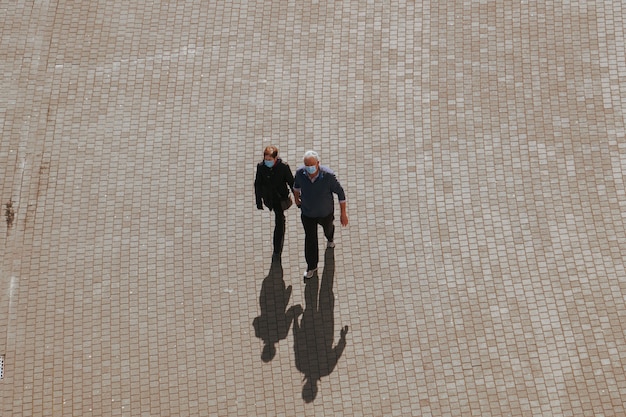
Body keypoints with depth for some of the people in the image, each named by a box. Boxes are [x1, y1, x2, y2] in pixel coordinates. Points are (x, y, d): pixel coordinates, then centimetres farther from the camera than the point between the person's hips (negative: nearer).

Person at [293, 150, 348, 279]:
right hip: (307, 213, 0)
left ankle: (330, 237, 71)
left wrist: (343, 213, -12)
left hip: (325, 212, 0)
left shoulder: (328, 175, -36)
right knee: (310, 239, 11)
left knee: (328, 227, 32)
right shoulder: (300, 173, -28)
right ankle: (311, 266, 36)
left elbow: (340, 192, -20)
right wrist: (296, 198, 16)